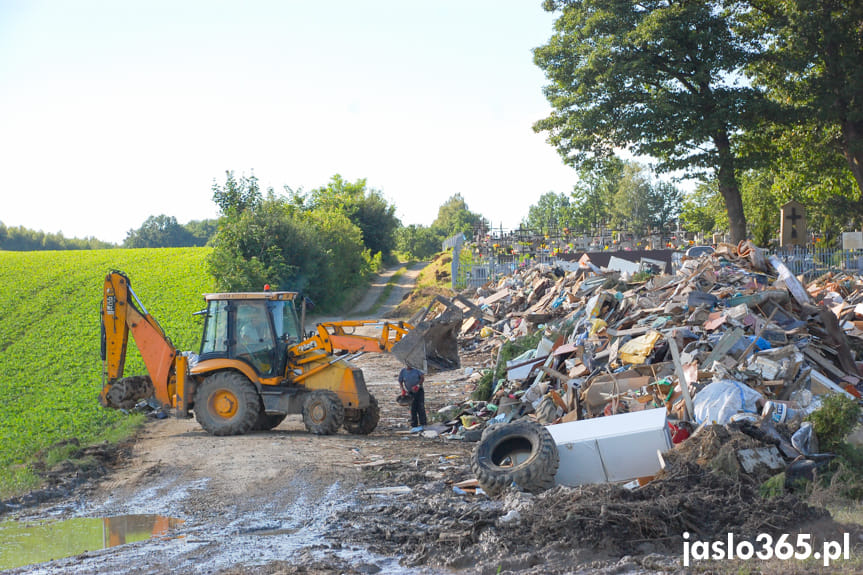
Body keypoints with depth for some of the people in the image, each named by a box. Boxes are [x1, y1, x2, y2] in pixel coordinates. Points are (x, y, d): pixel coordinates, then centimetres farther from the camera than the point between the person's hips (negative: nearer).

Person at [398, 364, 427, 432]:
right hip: (411, 393, 0)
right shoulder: (403, 371, 1)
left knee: (421, 407, -6)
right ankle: (413, 426, 1)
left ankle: (422, 424, -4)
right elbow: (400, 381, 2)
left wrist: (418, 385, -16)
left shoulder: (416, 370, 1)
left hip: (419, 391, 0)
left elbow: (422, 377, 0)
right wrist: (403, 390, -14)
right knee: (413, 409, -2)